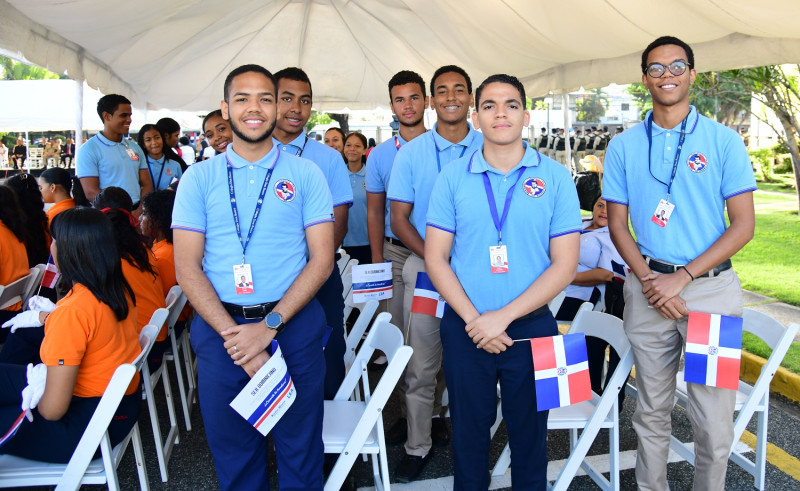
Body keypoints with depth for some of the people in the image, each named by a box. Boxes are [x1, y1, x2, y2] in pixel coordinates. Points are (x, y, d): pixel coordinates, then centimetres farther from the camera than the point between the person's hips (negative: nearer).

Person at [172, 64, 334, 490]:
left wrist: (269, 325, -13)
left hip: (294, 325, -1)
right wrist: (234, 334, -12)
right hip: (220, 326, 1)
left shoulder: (305, 174, 2)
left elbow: (322, 259, -4)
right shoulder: (199, 178, 4)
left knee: (300, 448, 12)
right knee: (232, 451, 15)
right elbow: (187, 268, -2)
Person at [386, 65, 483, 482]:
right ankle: (418, 445, 18)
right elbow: (399, 219, 1)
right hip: (425, 265, -1)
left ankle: (435, 413, 37)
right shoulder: (411, 153, 2)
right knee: (422, 363, 3)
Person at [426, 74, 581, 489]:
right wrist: (473, 319, -13)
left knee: (529, 434, 14)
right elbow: (435, 258, -1)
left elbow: (565, 263, -6)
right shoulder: (452, 177, 1)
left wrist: (503, 316, -14)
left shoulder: (555, 178, -2)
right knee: (468, 433, 14)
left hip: (532, 327, 0)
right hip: (464, 328, 1)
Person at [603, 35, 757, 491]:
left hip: (712, 287, -1)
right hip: (648, 288, 2)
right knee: (652, 410, 12)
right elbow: (618, 225, 7)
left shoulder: (724, 140, 0)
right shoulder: (624, 146, 6)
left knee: (714, 417, 2)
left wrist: (682, 276, -12)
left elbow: (744, 224, -3)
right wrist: (648, 279, -8)